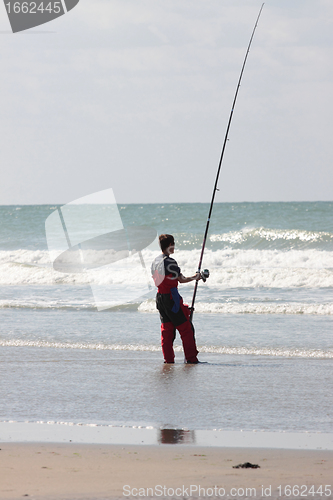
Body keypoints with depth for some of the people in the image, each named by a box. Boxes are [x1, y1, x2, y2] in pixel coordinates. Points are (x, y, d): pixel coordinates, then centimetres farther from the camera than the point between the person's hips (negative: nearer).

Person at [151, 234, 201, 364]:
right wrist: (195, 277, 2)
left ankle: (168, 358, 8)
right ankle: (191, 358, -2)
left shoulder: (156, 261, 9)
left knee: (166, 329, 11)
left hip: (160, 298, 8)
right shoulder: (170, 261, -16)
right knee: (185, 328, -2)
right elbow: (181, 279, -12)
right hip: (171, 297, -8)